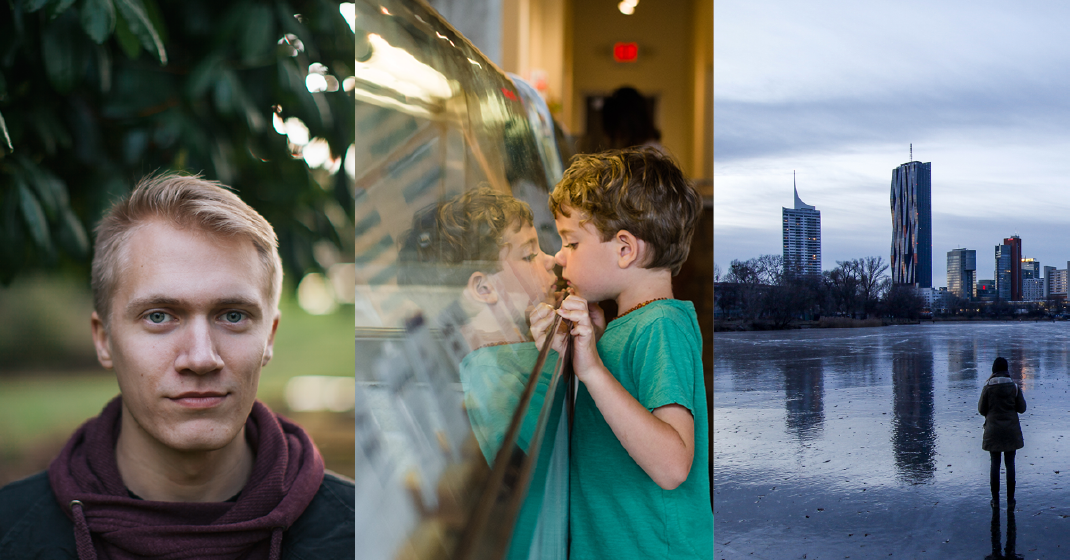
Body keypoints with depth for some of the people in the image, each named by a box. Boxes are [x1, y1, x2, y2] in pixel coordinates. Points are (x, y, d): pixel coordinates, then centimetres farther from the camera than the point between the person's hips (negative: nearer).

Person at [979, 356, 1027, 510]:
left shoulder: (988, 386, -8)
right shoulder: (1014, 385, -3)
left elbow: (981, 409, -3)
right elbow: (1022, 408, 2)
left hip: (993, 429, -1)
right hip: (1011, 429, 1)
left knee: (995, 463, 7)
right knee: (1010, 464, 7)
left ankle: (995, 499, 11)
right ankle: (1010, 500, 8)